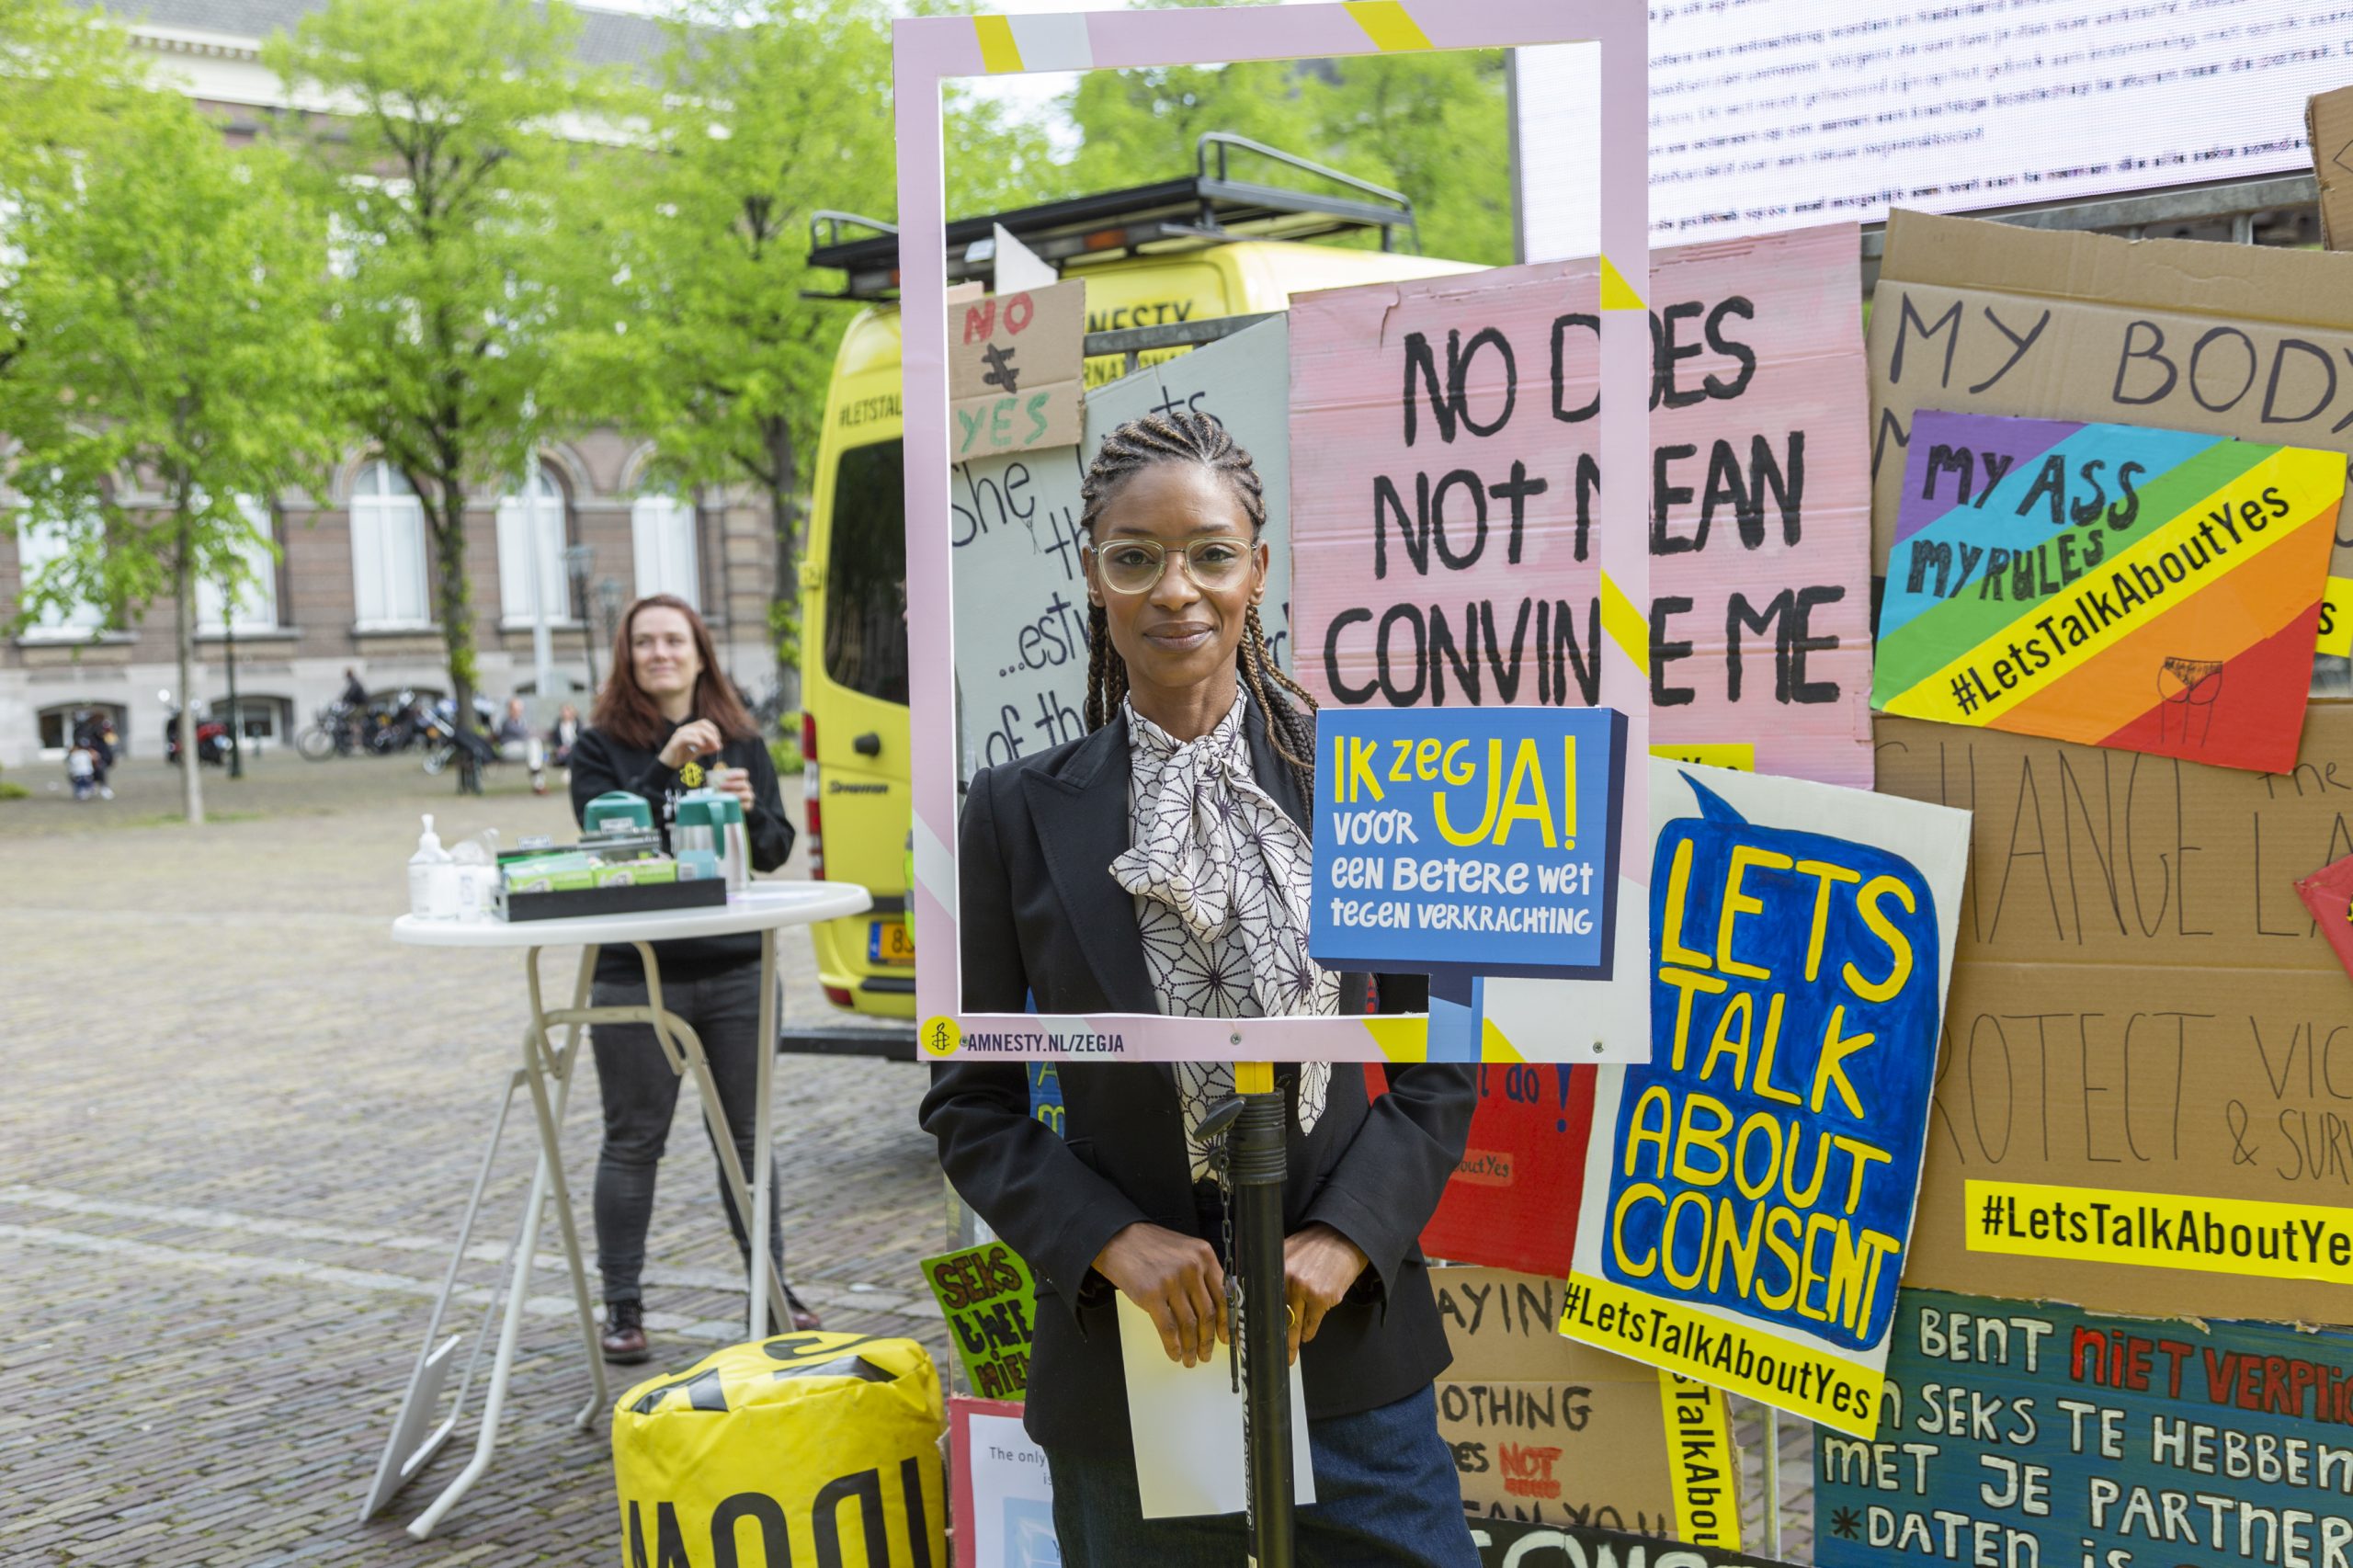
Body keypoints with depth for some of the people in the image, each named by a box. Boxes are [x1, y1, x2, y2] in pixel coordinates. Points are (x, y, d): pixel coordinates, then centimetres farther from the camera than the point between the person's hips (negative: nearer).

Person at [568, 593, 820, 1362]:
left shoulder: (741, 742, 9)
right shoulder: (601, 747, 0)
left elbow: (777, 851, 7)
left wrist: (748, 810, -14)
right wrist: (666, 768, -22)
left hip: (736, 972, 3)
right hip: (636, 975, -2)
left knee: (749, 1132, 10)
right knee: (633, 1141, 4)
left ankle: (772, 1283, 23)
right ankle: (623, 1303, 14)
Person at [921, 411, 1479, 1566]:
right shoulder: (1019, 813, -2)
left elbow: (1439, 1059, 3)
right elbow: (971, 1102, 1)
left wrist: (1350, 1236, -11)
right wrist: (1113, 1241, -13)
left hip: (1351, 1340, 0)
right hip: (1128, 1354, 0)